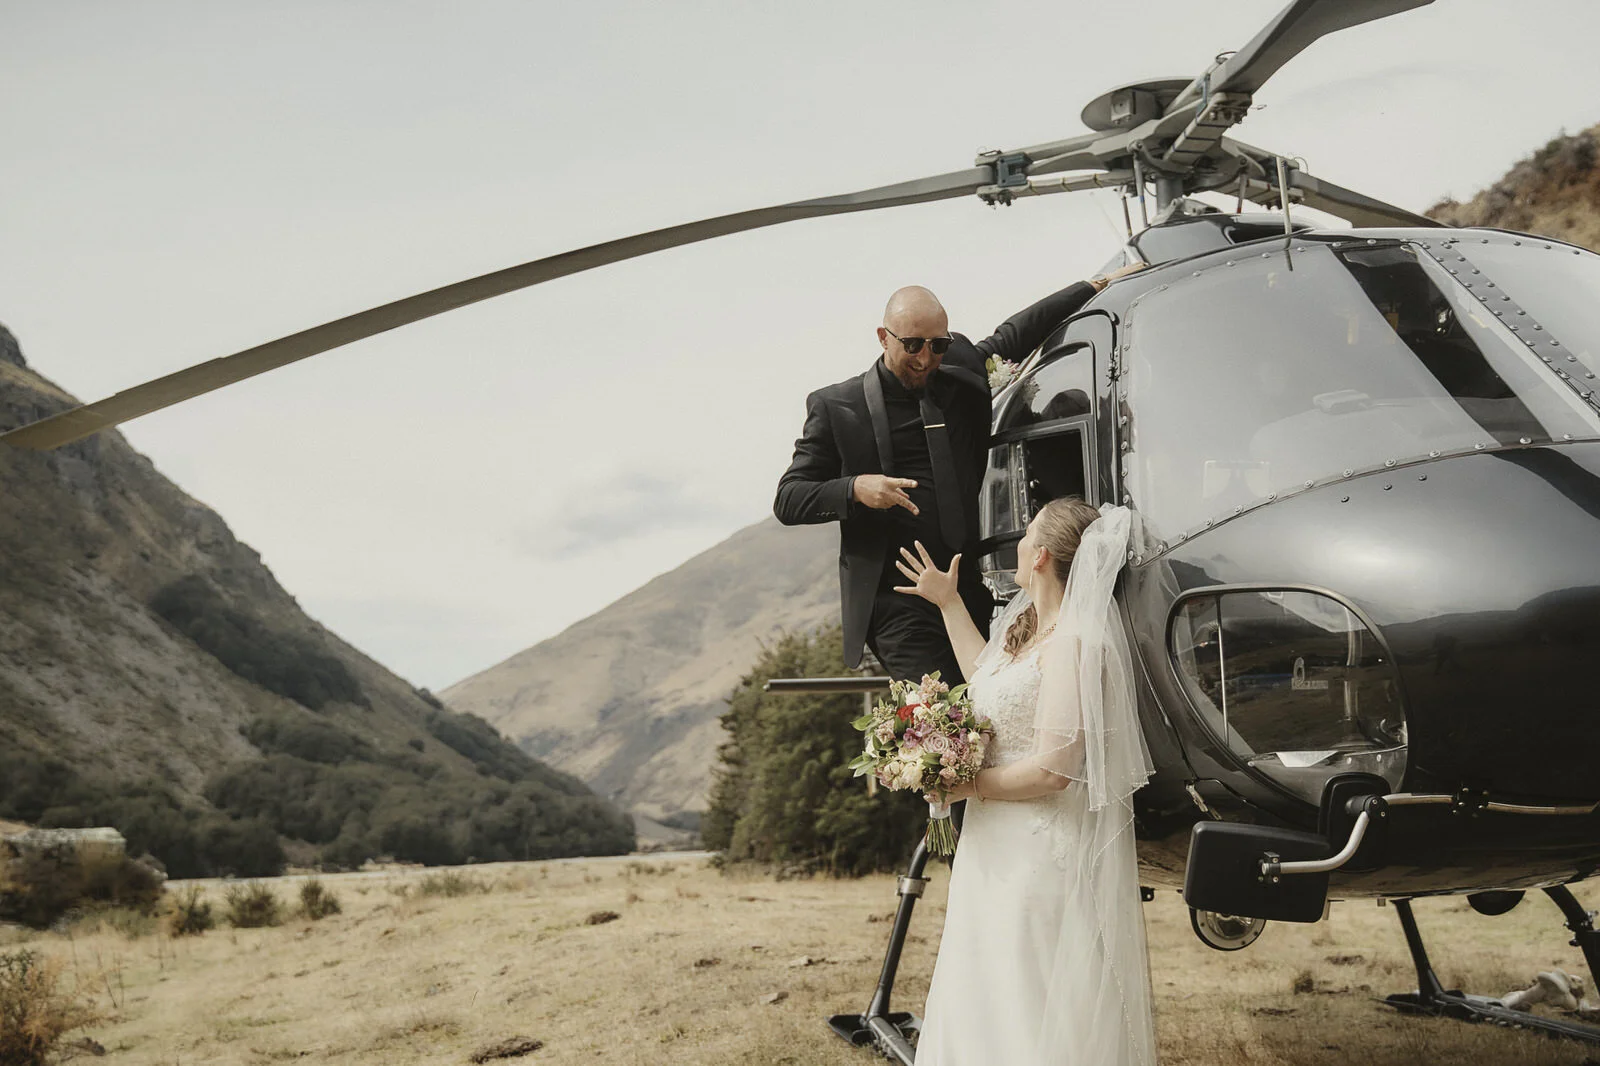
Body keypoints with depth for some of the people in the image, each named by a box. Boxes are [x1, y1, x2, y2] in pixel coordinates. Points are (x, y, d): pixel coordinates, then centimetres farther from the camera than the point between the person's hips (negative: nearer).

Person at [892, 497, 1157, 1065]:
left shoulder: (1075, 642, -22)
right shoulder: (1027, 625, 8)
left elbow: (1051, 771, -26)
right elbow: (987, 680, 27)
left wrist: (967, 785, -13)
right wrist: (948, 602, 26)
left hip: (1045, 855, -10)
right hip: (1001, 846, 10)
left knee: (1036, 1019, 3)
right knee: (986, 1003, 19)